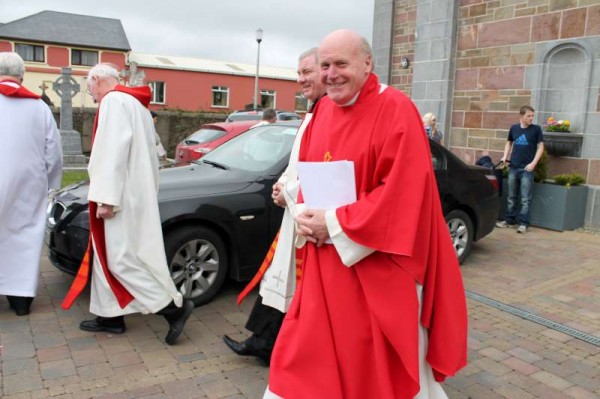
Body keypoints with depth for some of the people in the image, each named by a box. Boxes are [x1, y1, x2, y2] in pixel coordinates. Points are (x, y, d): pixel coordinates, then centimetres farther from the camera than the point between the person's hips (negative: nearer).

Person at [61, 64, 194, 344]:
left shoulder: (113, 101, -11)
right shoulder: (134, 103, 19)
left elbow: (113, 151, -22)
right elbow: (145, 151, 17)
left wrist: (105, 197, -24)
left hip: (122, 196, -10)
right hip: (132, 193, 10)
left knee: (121, 258, -7)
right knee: (110, 255, 14)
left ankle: (175, 307, -5)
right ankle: (110, 316, 22)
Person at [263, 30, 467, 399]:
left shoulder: (396, 110, -14)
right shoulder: (324, 109, 8)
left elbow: (402, 192, -20)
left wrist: (335, 224, -19)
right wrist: (307, 218, -5)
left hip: (380, 264, -6)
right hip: (326, 263, 6)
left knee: (385, 366, 12)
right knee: (307, 357, 15)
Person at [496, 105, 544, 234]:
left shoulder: (536, 129, -1)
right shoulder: (514, 128, 7)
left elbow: (540, 147, 0)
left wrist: (533, 163, -10)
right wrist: (505, 156, 7)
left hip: (527, 169, -3)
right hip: (513, 167, 4)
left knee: (525, 199, -3)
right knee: (511, 197, 11)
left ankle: (523, 223, 1)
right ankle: (509, 220, 21)